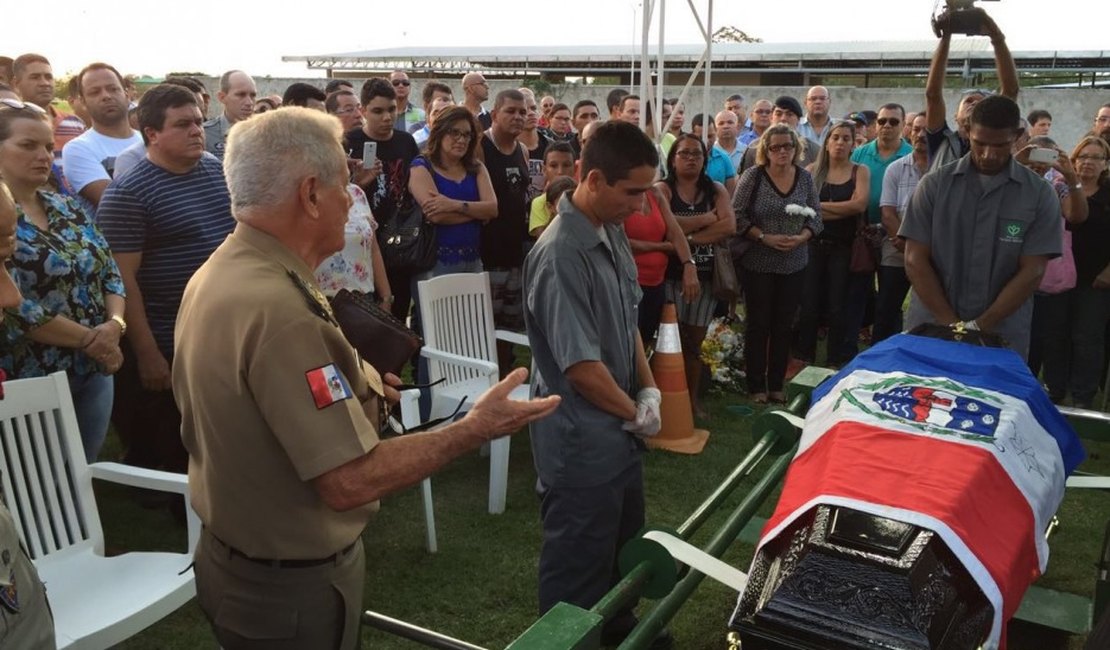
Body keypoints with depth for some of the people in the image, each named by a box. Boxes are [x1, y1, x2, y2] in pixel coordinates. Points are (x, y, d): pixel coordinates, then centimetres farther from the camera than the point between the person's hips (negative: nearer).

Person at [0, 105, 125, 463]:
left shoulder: (69, 209, 10)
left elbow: (110, 273, 9)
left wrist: (115, 324, -10)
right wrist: (90, 339, -16)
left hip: (94, 372, 6)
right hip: (32, 379, -6)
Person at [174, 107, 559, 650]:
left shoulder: (214, 275, 1)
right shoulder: (280, 310, -31)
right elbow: (351, 480, -31)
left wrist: (351, 391, 16)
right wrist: (474, 429, -23)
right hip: (292, 584, -9)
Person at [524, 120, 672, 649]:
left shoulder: (613, 233, 2)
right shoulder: (560, 255, -26)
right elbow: (580, 365, -25)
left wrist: (649, 390, 2)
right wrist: (635, 413, -10)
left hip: (618, 426, 9)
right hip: (581, 437, -9)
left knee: (624, 541, 27)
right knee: (579, 561, 9)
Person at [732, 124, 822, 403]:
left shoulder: (805, 177, 3)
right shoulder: (753, 175, -8)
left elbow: (816, 216, 6)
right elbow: (737, 216, -9)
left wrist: (801, 237, -13)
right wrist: (765, 238, -18)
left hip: (794, 264, 4)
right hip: (758, 264, -3)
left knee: (784, 325, 10)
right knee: (758, 325, 4)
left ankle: (777, 384, 22)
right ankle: (756, 386, 15)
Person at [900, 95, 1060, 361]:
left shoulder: (1040, 195, 0)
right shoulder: (934, 184, 0)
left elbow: (1031, 272, -4)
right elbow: (915, 260, -4)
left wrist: (979, 327, -12)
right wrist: (951, 325, -10)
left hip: (1000, 338, 0)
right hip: (931, 329, 1)